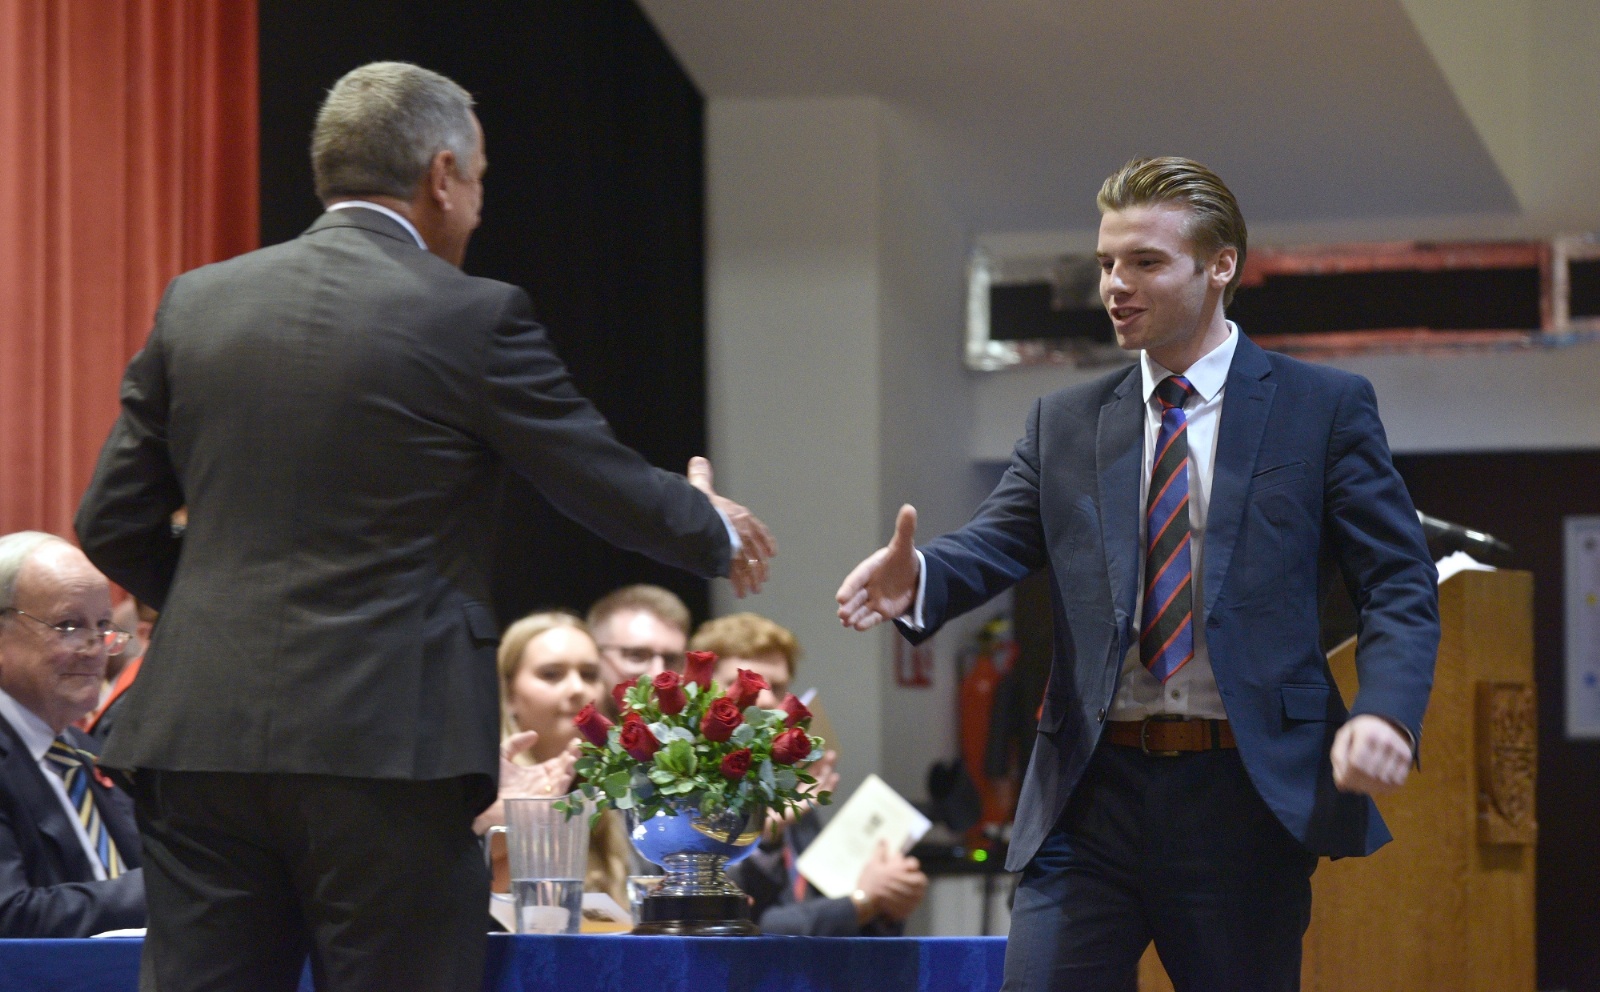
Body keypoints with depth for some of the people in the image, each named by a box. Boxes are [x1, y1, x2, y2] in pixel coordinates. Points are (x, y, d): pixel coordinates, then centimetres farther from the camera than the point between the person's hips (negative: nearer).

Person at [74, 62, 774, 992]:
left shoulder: (196, 302, 8)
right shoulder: (472, 316, -5)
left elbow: (114, 524, 11)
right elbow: (611, 486, 5)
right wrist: (716, 531, 26)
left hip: (200, 738, 4)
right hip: (386, 741, -4)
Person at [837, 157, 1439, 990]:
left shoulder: (1324, 408, 4)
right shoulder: (1065, 424, 13)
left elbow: (1399, 588, 0)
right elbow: (993, 545, 0)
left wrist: (1385, 713, -19)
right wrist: (916, 578, -24)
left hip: (1248, 795, -2)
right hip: (1094, 790, 2)